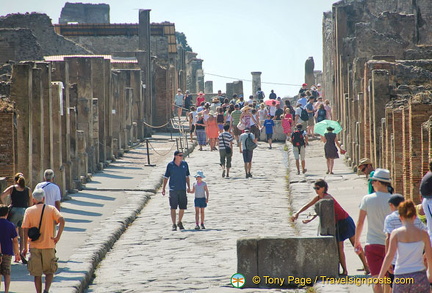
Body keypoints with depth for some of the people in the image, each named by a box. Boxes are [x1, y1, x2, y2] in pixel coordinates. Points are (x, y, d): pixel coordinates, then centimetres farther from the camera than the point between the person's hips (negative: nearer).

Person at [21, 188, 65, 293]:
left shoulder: (29, 211, 2)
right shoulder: (51, 209, 1)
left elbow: (26, 230, -3)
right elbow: (62, 221, -16)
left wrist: (25, 248, 1)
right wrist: (58, 236, -12)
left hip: (34, 246, 0)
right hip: (49, 245, 0)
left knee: (37, 273, 9)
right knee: (49, 271, 11)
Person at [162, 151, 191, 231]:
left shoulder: (185, 164, 5)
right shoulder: (170, 165, -3)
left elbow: (187, 176, 13)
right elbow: (166, 177, 2)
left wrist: (188, 187, 7)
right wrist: (163, 188, -2)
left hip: (182, 189, 3)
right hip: (173, 189, -3)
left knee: (182, 208, 4)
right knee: (173, 208, -3)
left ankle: (180, 223, 24)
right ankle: (174, 225, 4)